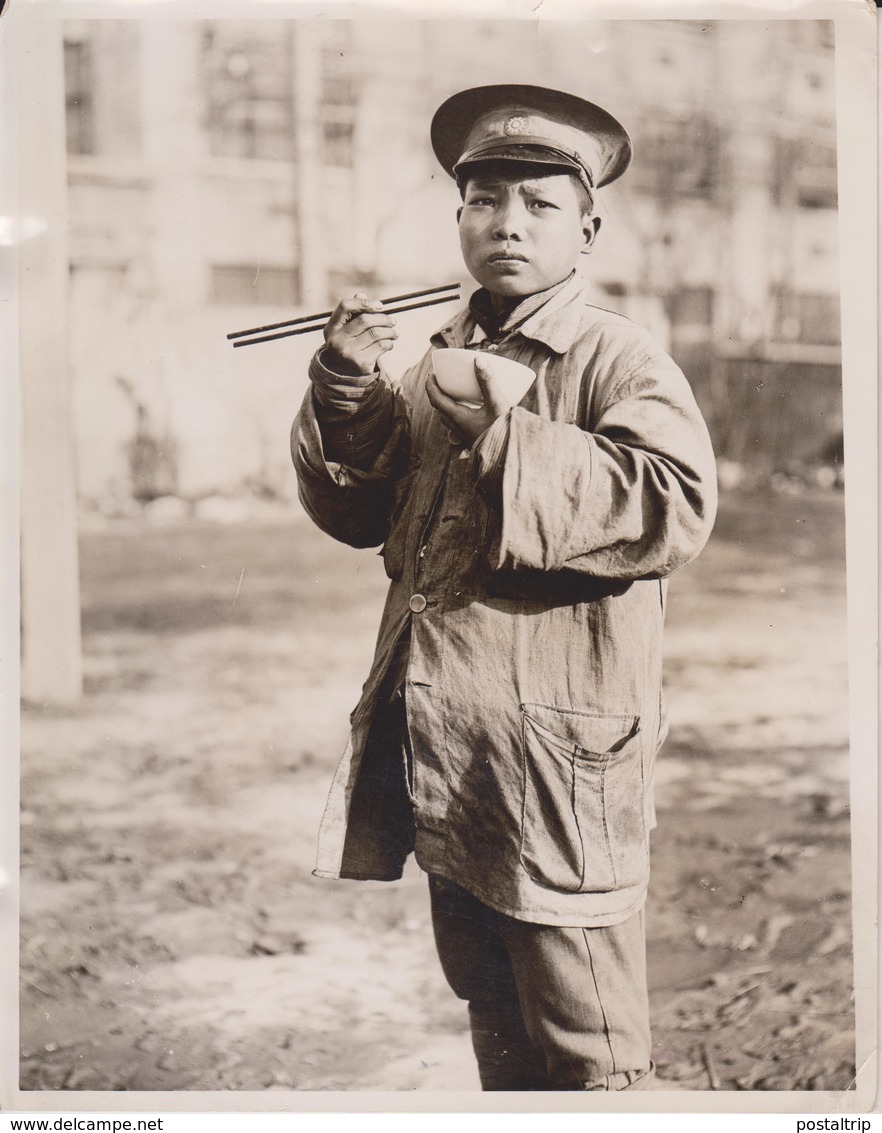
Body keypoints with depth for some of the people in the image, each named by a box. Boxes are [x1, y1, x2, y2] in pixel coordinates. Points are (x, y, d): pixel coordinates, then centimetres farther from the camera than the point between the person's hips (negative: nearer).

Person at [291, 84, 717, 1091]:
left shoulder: (620, 361, -7)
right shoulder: (434, 359, 13)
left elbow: (674, 509, -23)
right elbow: (355, 515, 15)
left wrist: (506, 435, -24)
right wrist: (345, 395, -3)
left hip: (558, 761, -7)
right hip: (435, 752, 7)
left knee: (584, 1052, 2)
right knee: (489, 1017, 21)